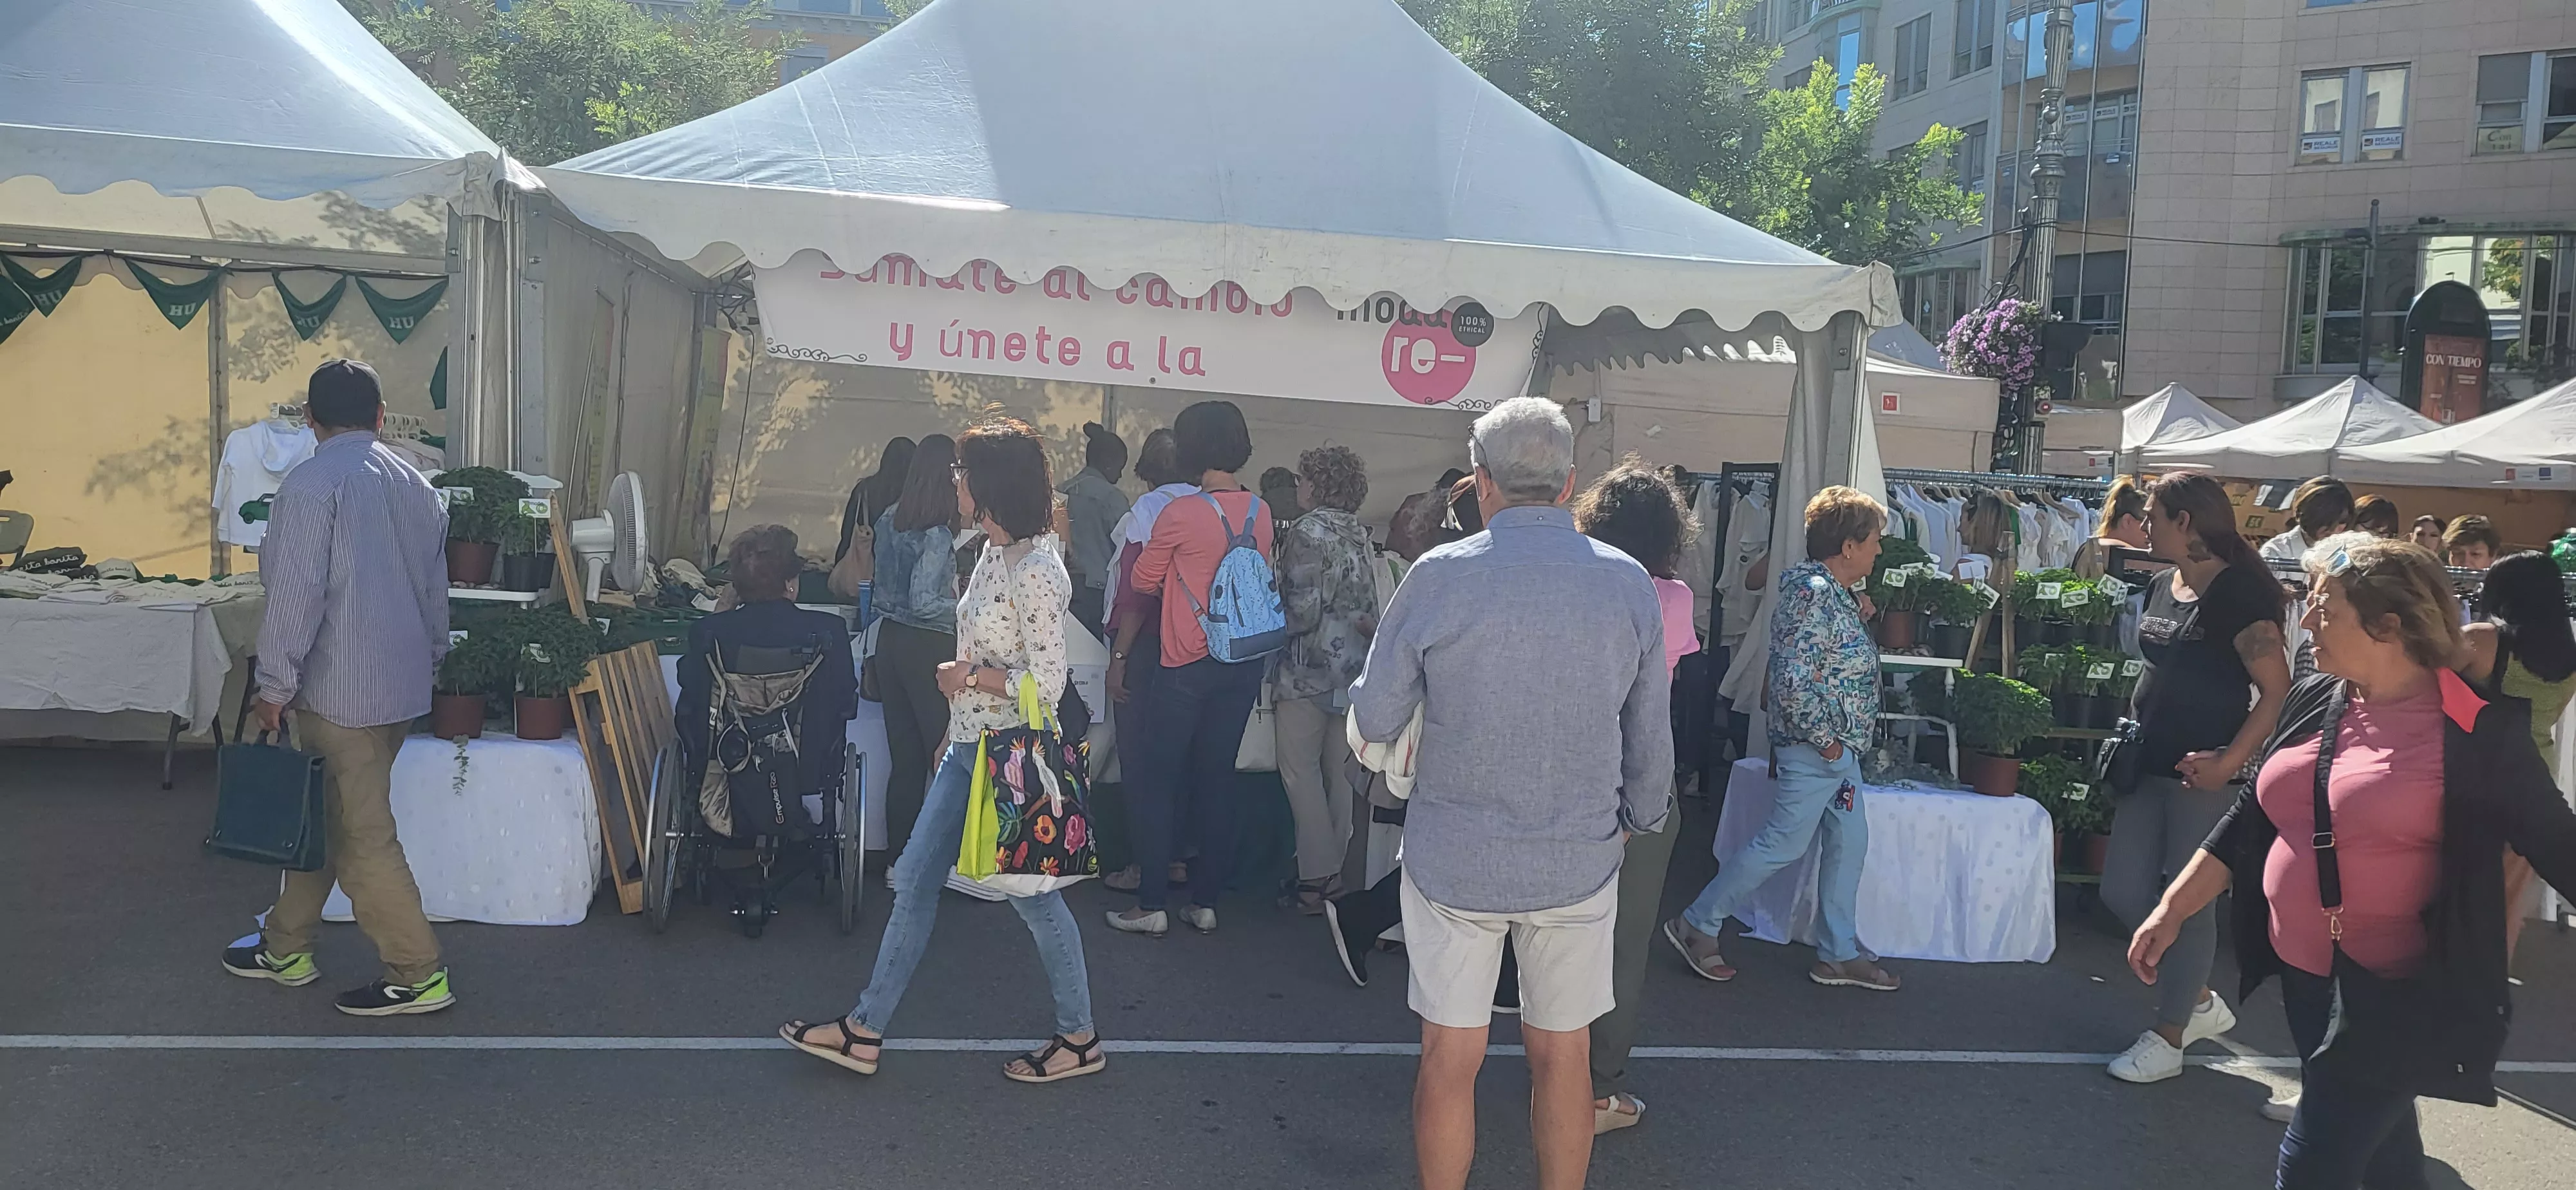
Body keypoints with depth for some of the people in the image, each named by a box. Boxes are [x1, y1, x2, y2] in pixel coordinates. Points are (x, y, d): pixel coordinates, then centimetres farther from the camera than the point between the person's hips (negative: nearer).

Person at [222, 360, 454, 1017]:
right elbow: (436, 589, 15)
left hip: (342, 691, -8)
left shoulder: (313, 484, -14)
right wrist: (428, 663, 25)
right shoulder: (416, 484, 10)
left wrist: (276, 686, -11)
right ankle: (286, 948, 32)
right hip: (404, 685, 8)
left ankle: (418, 976, 4)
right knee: (322, 816, 20)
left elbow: (295, 593, -18)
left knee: (363, 838, 0)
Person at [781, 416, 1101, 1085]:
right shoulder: (993, 553, 8)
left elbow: (1047, 684, -24)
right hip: (969, 749, 10)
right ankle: (866, 1031, 21)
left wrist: (969, 676, -13)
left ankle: (1080, 1040, 22)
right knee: (914, 880, 11)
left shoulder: (1036, 573, -21)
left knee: (1032, 894, 4)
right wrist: (957, 726, 13)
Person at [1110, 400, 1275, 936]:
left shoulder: (1180, 514, -15)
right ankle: (1205, 902, 17)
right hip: (1246, 664, 5)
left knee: (1158, 780, 5)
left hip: (1189, 666, -5)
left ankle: (1151, 906, 7)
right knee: (1217, 778, 12)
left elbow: (1143, 580, -1)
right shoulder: (1260, 513, 1)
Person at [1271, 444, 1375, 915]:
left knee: (1301, 771, -2)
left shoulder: (1307, 532, -12)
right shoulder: (1360, 535, 10)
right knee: (1338, 771, 12)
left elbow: (1303, 610, -17)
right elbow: (1372, 606, 10)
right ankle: (1335, 870, 19)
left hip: (1308, 669, -7)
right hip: (1353, 668, 8)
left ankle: (1316, 878, -3)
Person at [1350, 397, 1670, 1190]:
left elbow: (1374, 720, -5)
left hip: (1453, 858, -1)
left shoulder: (1440, 576, -11)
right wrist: (1641, 820, 23)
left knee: (1450, 1058, 10)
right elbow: (1650, 737, 5)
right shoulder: (1630, 584, -4)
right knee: (1562, 1058, 14)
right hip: (1579, 859, 2)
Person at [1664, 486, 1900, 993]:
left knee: (1849, 843, 14)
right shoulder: (1815, 595, -22)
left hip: (1839, 749, 11)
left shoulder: (1834, 592, 11)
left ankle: (1838, 954, 23)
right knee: (1783, 845, -3)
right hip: (1815, 748, -11)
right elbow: (1794, 681, -27)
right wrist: (1825, 739, -20)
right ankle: (1698, 925, 9)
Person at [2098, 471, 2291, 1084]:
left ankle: (2168, 1038, 16)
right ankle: (2202, 1002, 29)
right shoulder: (2163, 589, 11)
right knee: (2123, 892, 10)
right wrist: (2136, 736, 12)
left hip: (2201, 773, -9)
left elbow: (2277, 690, -19)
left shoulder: (2237, 592, -15)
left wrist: (2230, 762, -25)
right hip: (2150, 763, 9)